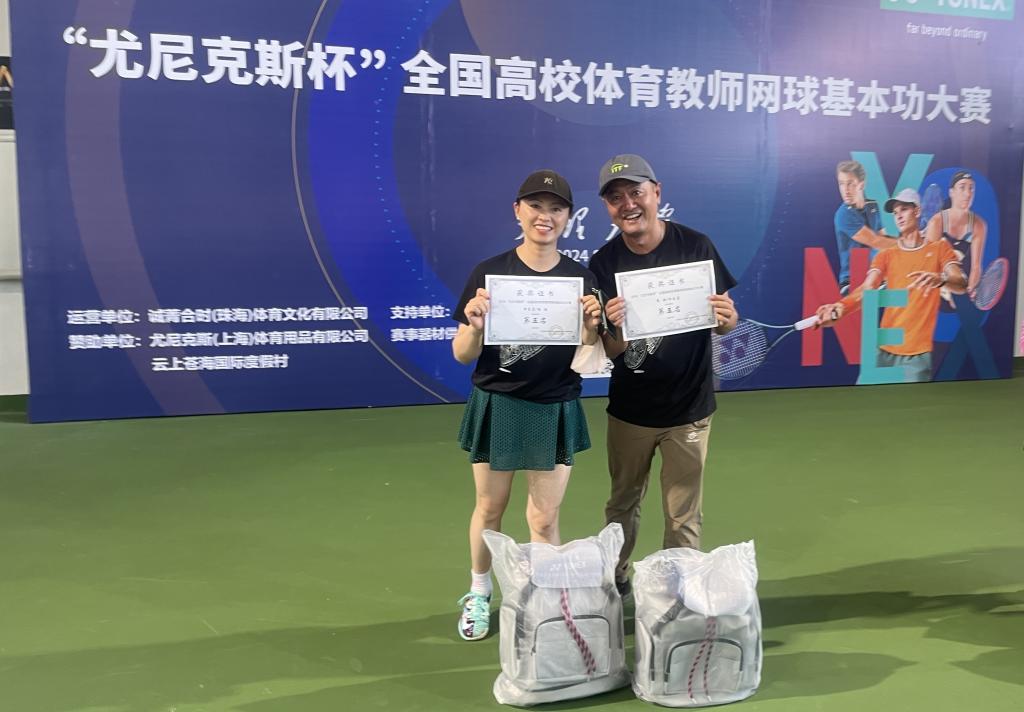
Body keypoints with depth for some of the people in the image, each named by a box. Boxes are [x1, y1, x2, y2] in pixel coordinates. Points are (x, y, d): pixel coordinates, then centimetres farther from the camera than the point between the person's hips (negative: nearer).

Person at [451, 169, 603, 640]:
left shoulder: (581, 278, -3)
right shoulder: (489, 272, -7)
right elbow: (463, 355, -4)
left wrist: (591, 328, -19)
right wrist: (475, 325, -24)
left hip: (556, 411, 0)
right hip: (496, 406, 0)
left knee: (545, 518, 8)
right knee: (489, 509, 16)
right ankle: (479, 595, 38)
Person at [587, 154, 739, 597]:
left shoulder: (695, 246, -10)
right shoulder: (604, 264, -7)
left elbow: (725, 324, -1)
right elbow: (608, 353, -9)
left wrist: (726, 318, -25)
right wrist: (616, 331, -31)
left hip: (688, 408, -1)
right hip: (629, 409, 2)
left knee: (683, 518, 8)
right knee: (622, 506, 18)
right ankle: (614, 581, 40)